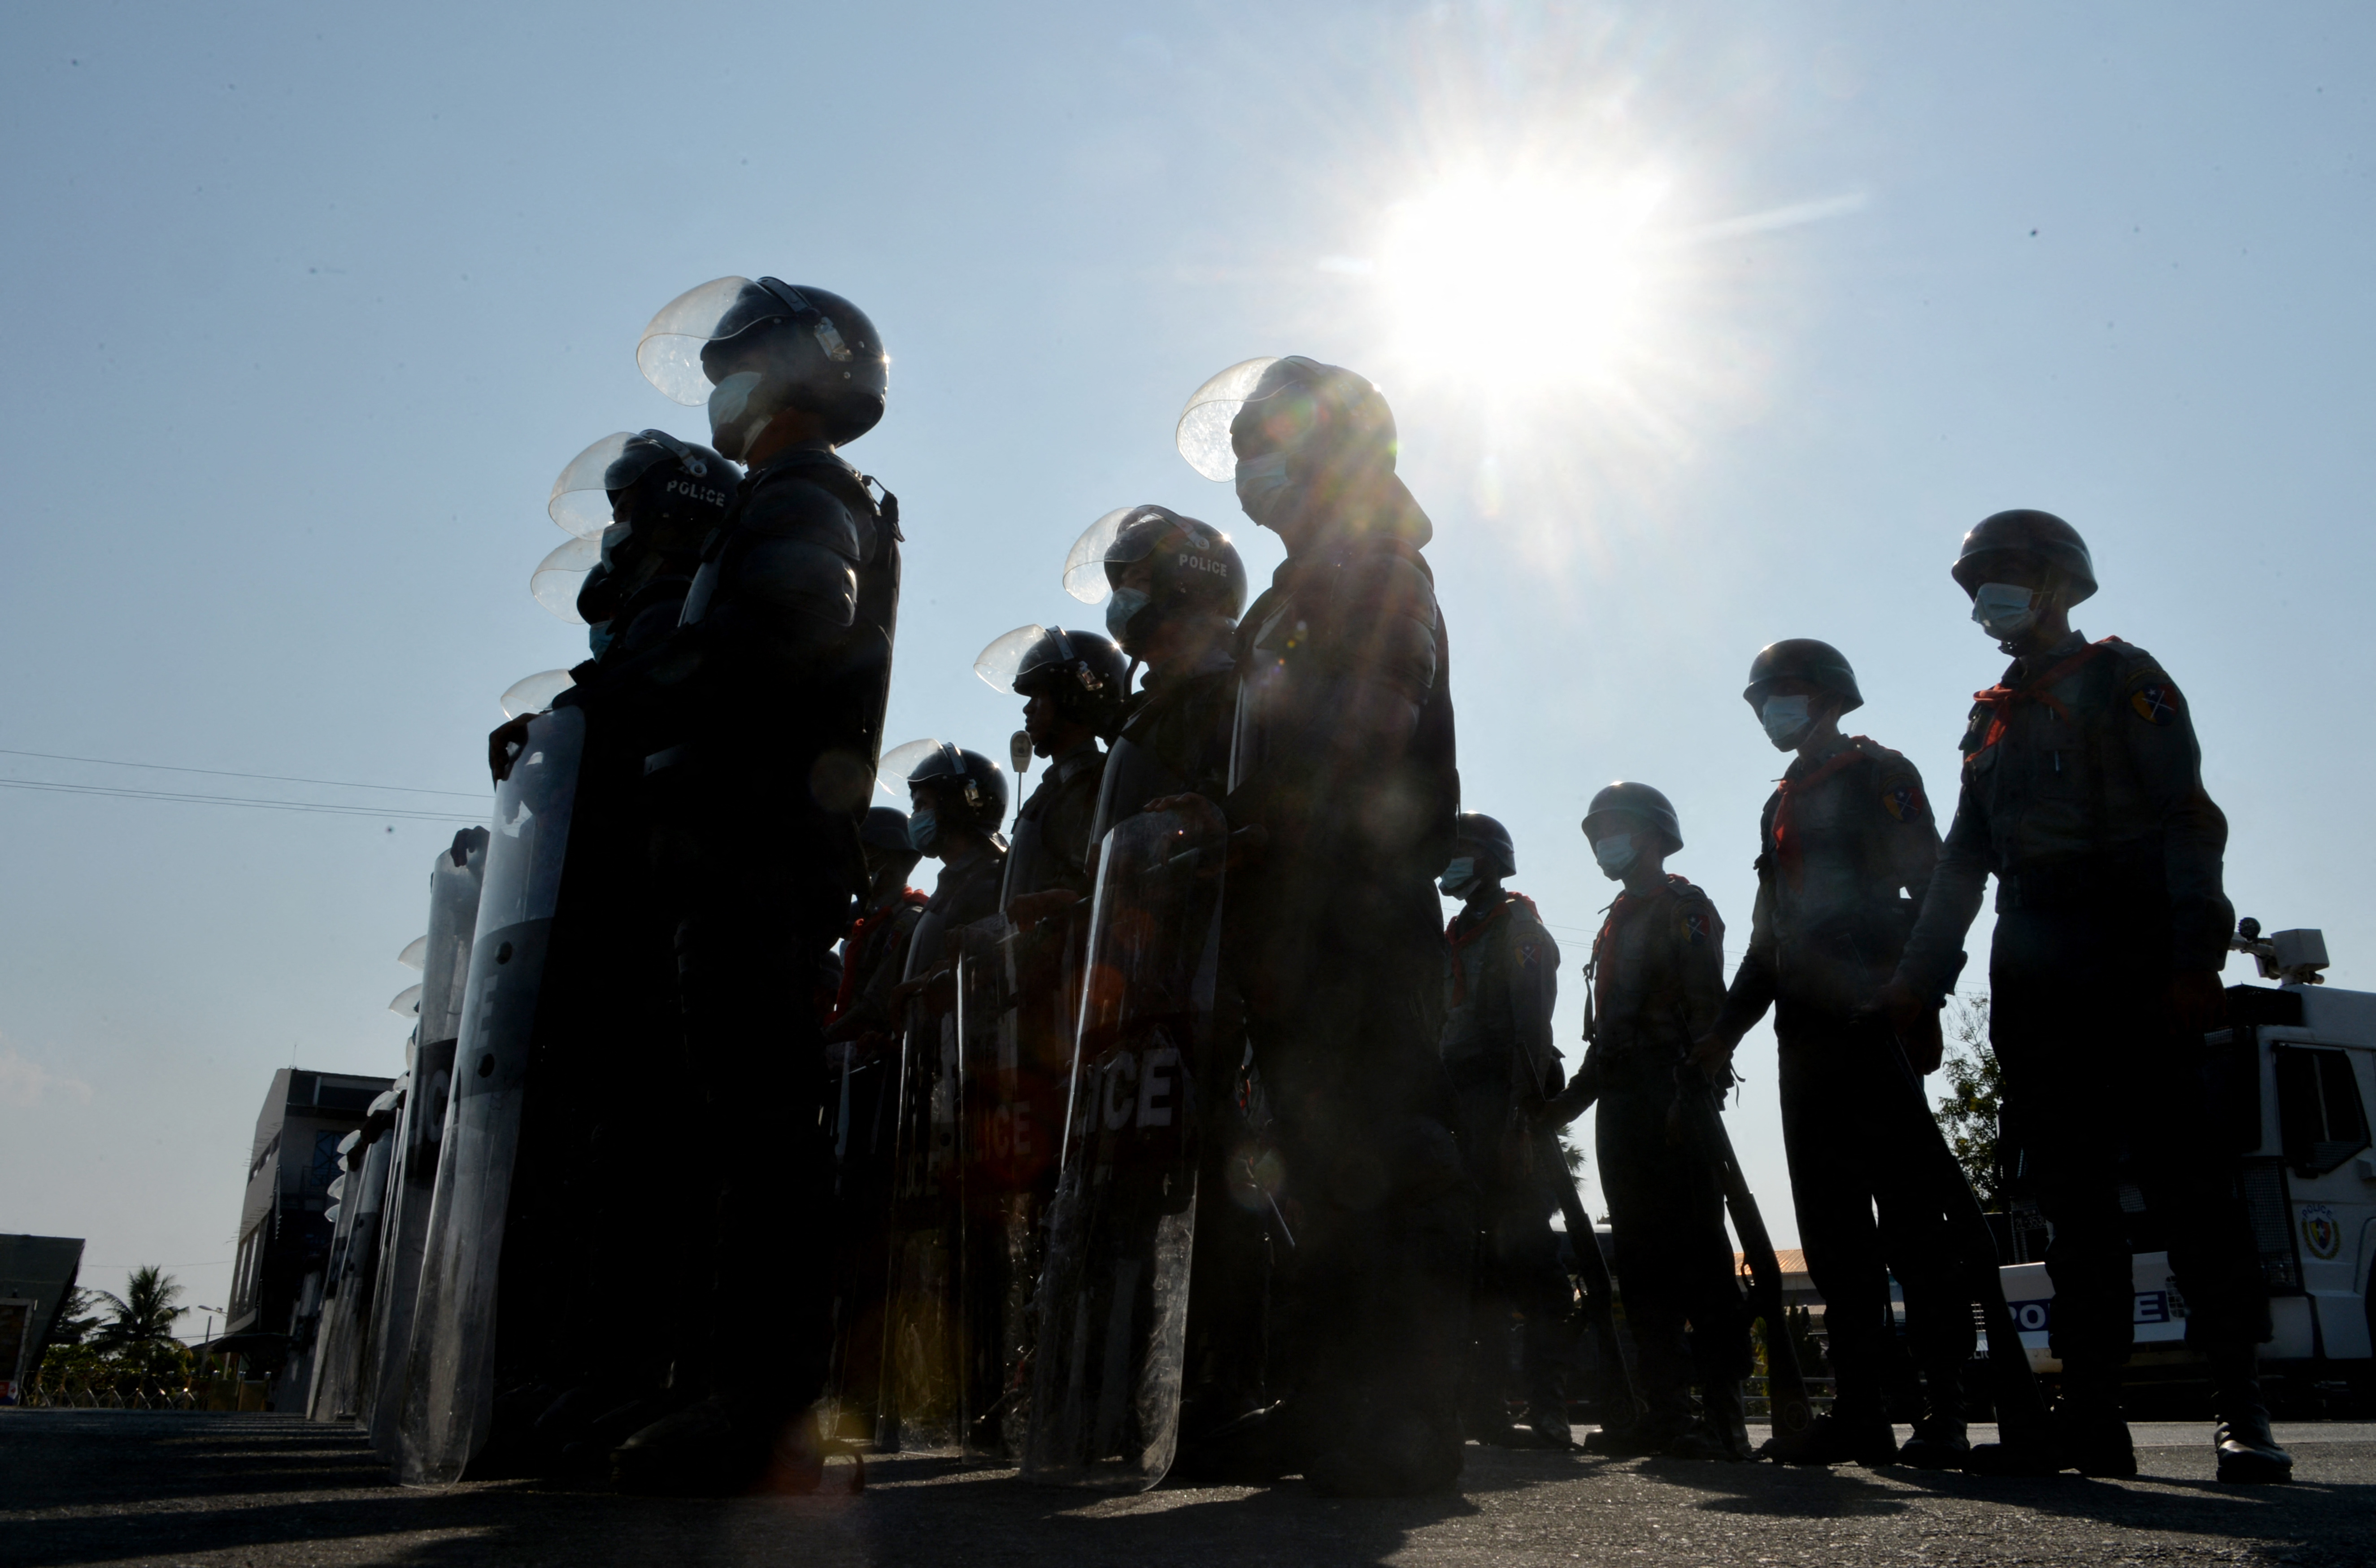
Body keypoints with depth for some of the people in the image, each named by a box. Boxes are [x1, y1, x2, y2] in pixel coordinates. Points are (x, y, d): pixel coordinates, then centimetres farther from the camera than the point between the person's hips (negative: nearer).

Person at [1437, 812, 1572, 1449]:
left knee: (1522, 1246, -9)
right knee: (1474, 1251, 3)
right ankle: (1484, 1401, 5)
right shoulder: (1454, 940, 24)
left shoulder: (1521, 931, 2)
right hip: (1458, 1104, 7)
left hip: (1505, 1102, -7)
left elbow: (1532, 1026, -10)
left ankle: (1546, 1403, -8)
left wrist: (1521, 1108, -20)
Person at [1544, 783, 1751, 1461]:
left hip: (1671, 1104, -9)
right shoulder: (1618, 923, 26)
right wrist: (1569, 1099, 23)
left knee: (1695, 1252, -10)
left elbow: (1707, 1007, -12)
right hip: (1623, 1107, 9)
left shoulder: (1683, 908, 0)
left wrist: (1693, 1093, -23)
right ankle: (1664, 1410, 8)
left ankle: (1723, 1414, -7)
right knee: (1641, 1256, 5)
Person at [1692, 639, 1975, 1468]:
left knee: (1909, 1214, -9)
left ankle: (1945, 1407, -4)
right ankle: (1860, 1407, 7)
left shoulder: (1879, 775, 4)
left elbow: (1933, 890, -6)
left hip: (1874, 1026, -7)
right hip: (1806, 1036, 8)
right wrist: (1728, 1028, 18)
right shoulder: (1782, 805, 25)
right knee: (1832, 1226, 4)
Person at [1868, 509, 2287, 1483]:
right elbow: (1961, 864, 20)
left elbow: (2188, 820, -6)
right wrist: (1919, 981, 12)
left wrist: (2194, 958, -17)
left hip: (2131, 964, -6)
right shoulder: (1993, 721, 23)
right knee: (2072, 1193, 2)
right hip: (2034, 980, 6)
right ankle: (2091, 1417, 3)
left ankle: (2240, 1408, -4)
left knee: (2182, 1175, -9)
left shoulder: (2121, 679, 5)